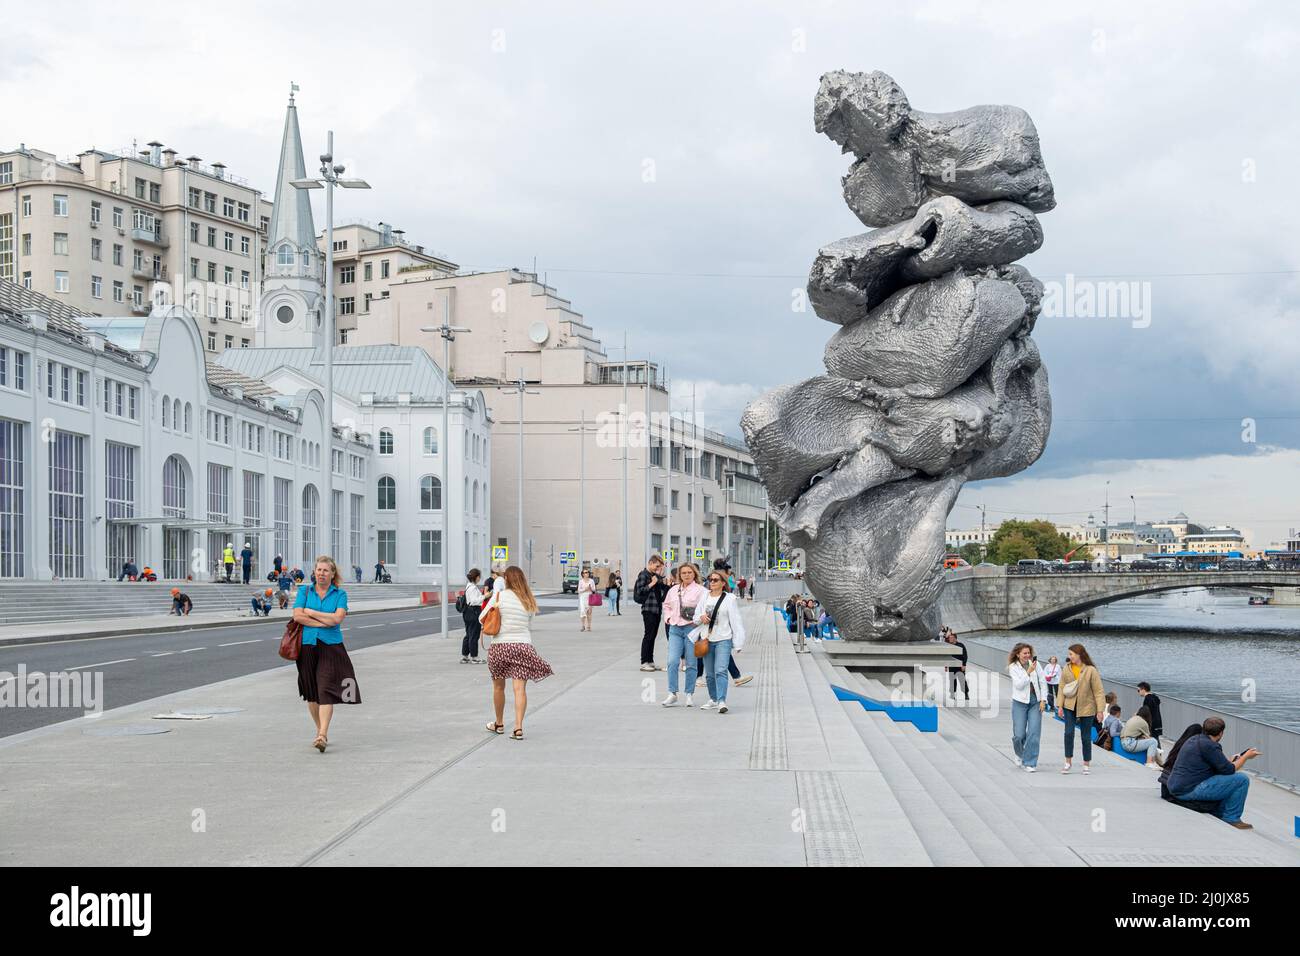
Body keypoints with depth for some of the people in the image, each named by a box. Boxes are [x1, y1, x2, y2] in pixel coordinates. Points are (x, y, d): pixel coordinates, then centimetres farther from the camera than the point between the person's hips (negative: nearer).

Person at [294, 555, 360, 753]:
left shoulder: (340, 594, 6)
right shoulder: (304, 591, 9)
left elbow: (337, 618, -9)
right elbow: (297, 615, -5)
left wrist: (311, 613, -5)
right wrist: (325, 621, -10)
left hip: (331, 647, -2)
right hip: (307, 646, 2)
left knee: (326, 690, -13)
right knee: (311, 692, 8)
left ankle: (322, 736, -20)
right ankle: (321, 731, 23)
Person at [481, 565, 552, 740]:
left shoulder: (499, 596, -4)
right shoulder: (529, 601, 6)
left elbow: (482, 618, 1)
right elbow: (529, 626, 12)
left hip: (500, 645, -2)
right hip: (523, 645, 2)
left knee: (498, 686, 15)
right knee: (520, 688, -3)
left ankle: (499, 724, 29)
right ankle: (518, 727, -12)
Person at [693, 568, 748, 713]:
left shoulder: (730, 599, -3)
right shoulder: (704, 597, 9)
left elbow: (736, 621, -4)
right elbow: (696, 617, 16)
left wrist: (738, 643, -8)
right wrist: (701, 618, -9)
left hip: (723, 640, -5)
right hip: (706, 640, 5)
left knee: (720, 671, -18)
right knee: (709, 673, 12)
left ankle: (722, 701, -22)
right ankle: (713, 700, 26)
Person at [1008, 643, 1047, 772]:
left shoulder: (1035, 664, 3)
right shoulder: (1013, 667, -3)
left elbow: (1043, 683, 6)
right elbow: (1019, 685, -14)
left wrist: (1043, 700, -1)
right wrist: (1029, 671, -21)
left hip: (1035, 702, 2)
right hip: (1020, 703, -2)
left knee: (1034, 733, -6)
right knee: (1019, 735, -2)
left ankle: (1030, 764, 1)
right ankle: (1020, 754, 30)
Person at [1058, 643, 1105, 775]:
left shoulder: (1091, 670, -10)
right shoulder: (1067, 668, 0)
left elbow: (1098, 691, -8)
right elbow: (1062, 688, 4)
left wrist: (1100, 710, -11)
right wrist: (1060, 706, 0)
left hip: (1086, 707, -2)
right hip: (1070, 706, 2)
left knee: (1086, 737, 7)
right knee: (1068, 733, -9)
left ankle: (1086, 765, 20)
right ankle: (1068, 762, 4)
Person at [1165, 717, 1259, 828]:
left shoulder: (1193, 740, 14)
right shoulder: (1209, 745, -15)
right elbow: (1229, 770, -11)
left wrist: (1230, 761, 32)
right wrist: (1246, 756, 3)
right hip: (1190, 790, -10)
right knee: (1242, 779, -6)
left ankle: (1218, 815, 27)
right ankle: (1231, 819, 2)